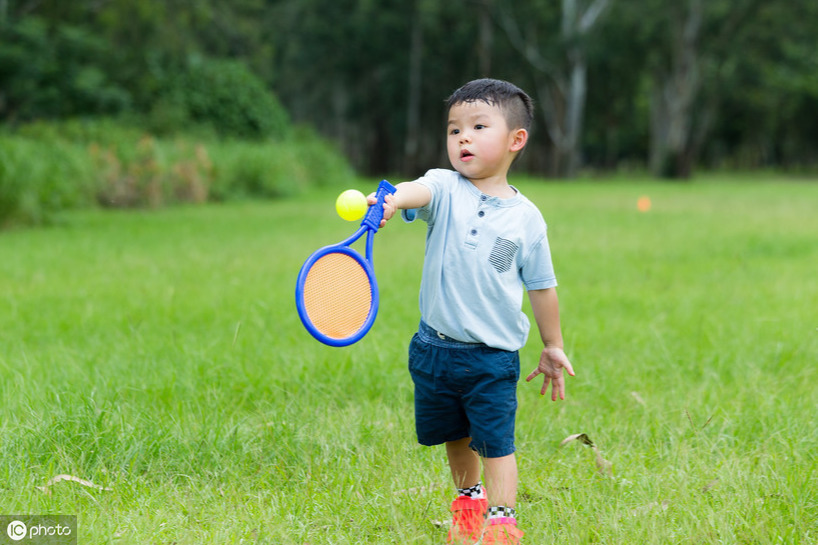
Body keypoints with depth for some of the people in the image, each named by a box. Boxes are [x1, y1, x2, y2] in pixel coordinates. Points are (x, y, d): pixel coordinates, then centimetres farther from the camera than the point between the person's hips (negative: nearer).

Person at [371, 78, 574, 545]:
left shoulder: (526, 218, -3)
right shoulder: (445, 190, -6)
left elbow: (541, 286, 8)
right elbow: (420, 191, -31)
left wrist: (553, 347, 14)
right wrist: (394, 199, -55)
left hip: (494, 355, -2)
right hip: (436, 347, 2)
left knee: (495, 441, -7)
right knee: (454, 437, 20)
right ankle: (469, 499, 43)